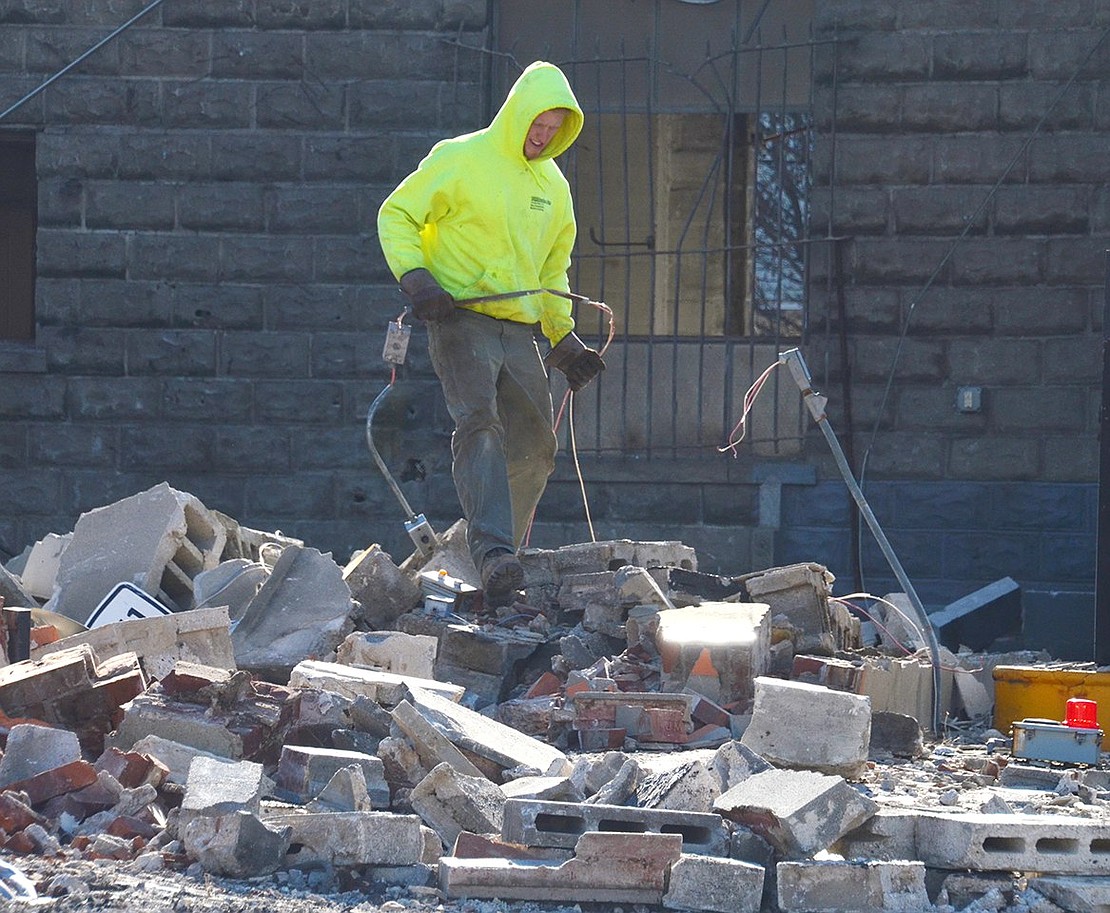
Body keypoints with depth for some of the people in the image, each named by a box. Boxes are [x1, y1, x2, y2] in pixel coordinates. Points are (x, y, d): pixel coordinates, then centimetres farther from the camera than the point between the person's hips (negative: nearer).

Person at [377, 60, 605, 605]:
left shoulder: (553, 185, 17)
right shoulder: (460, 160, -3)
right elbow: (397, 214, -1)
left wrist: (564, 337, 24)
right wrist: (414, 275, -16)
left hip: (520, 329, 7)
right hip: (461, 317, -7)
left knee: (534, 448, 6)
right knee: (479, 423, -25)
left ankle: (501, 556, 20)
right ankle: (492, 552, -38)